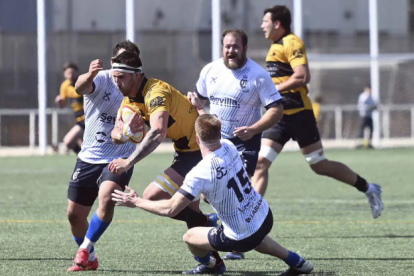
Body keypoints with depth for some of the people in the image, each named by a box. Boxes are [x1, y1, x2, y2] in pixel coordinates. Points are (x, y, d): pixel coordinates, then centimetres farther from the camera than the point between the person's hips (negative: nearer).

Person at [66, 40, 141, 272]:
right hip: (89, 158, 1)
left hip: (119, 160, -1)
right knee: (75, 214, 5)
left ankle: (85, 250, -12)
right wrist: (89, 75, -55)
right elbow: (81, 88, -31)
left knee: (106, 199, -29)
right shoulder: (102, 79, -8)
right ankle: (89, 260, 29)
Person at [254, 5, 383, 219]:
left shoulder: (292, 43, -12)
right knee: (261, 163, -5)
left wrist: (273, 89, -20)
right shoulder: (276, 46, 17)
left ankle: (368, 189, 13)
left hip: (298, 112, -9)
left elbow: (302, 76, -23)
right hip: (280, 115, 9)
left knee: (320, 165, -2)